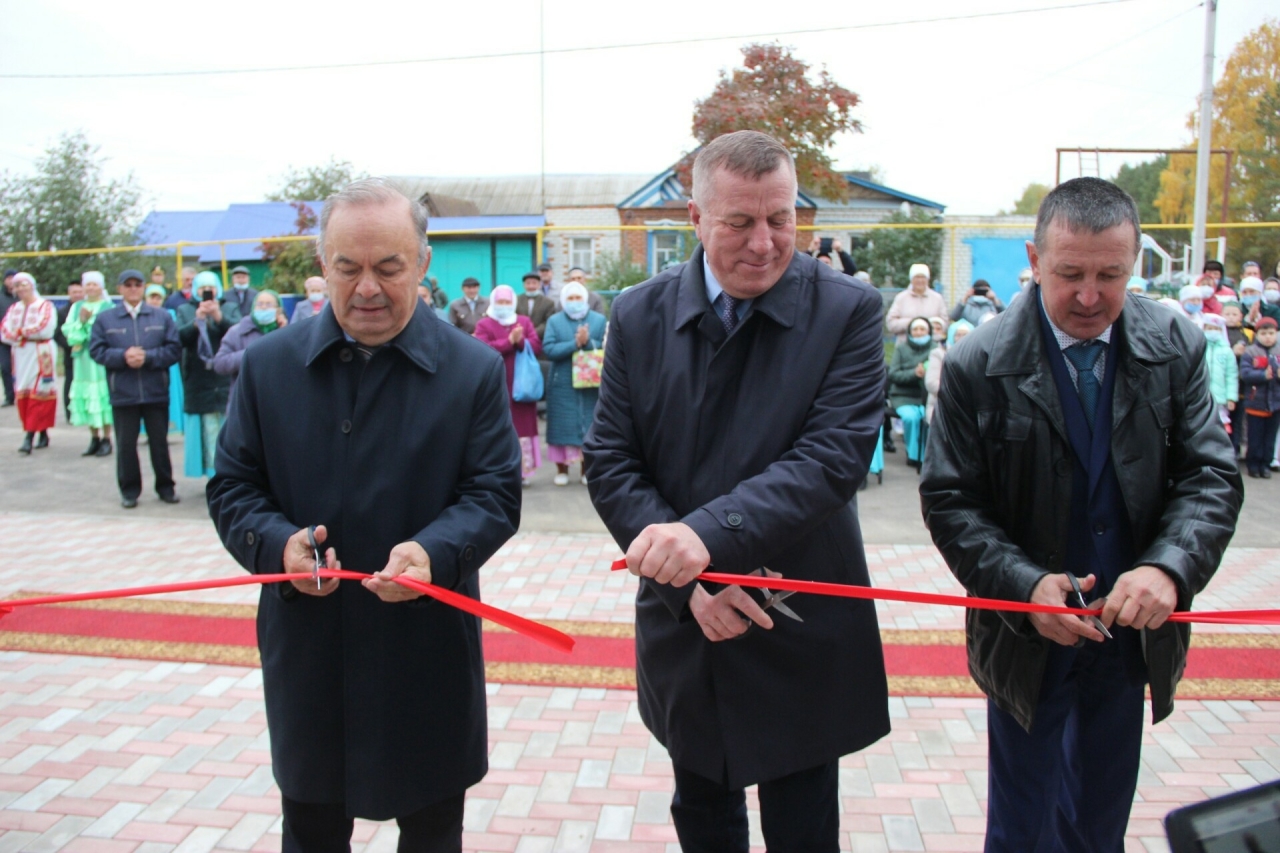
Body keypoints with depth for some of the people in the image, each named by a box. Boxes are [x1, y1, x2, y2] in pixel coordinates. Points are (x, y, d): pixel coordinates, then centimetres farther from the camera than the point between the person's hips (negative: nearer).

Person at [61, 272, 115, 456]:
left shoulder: (109, 307, 0)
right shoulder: (77, 307, 14)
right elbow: (67, 330, 5)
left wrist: (90, 321, -12)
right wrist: (81, 321, -10)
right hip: (83, 359, 4)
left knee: (103, 396, -5)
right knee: (87, 396, 4)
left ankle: (106, 439, 1)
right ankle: (94, 438, 12)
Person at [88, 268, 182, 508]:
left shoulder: (162, 316, 6)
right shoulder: (105, 318, 7)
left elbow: (174, 348, -2)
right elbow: (96, 350, 0)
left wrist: (147, 357, -14)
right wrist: (123, 356, -15)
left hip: (156, 392, 0)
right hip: (122, 393, 0)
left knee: (159, 441, 7)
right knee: (126, 444, 6)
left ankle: (165, 487, 19)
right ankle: (129, 490, 17)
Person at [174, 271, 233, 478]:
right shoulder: (185, 311, 12)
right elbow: (179, 338, -3)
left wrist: (219, 317, -19)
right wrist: (197, 321, -16)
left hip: (227, 380, 0)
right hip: (200, 382, 0)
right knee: (209, 431, -2)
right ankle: (215, 475, 2)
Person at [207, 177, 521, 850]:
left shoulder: (474, 369, -5)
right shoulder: (268, 365, 0)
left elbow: (495, 493, -7)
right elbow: (233, 488, 3)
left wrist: (435, 551, -27)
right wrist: (279, 543, -18)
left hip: (430, 651, -1)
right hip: (305, 652, 2)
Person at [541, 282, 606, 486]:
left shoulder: (600, 320, 6)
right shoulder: (554, 321, 5)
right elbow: (548, 350, -10)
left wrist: (588, 342, -18)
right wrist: (575, 343, -17)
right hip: (562, 385, 0)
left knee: (590, 426, 3)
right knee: (562, 426, 2)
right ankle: (562, 469, 12)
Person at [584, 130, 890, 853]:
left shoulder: (848, 312, -10)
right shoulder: (639, 316, -2)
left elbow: (836, 455, -21)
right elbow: (610, 464, -5)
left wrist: (710, 533, -34)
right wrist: (689, 581, -17)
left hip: (803, 639, -3)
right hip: (684, 631, 3)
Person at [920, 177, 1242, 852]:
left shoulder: (1177, 348, -6)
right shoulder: (979, 365, -14)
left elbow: (1210, 478, -7)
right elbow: (949, 501, -12)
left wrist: (1168, 567, -25)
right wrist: (1026, 586, -26)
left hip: (1134, 632, 3)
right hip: (1028, 635, -3)